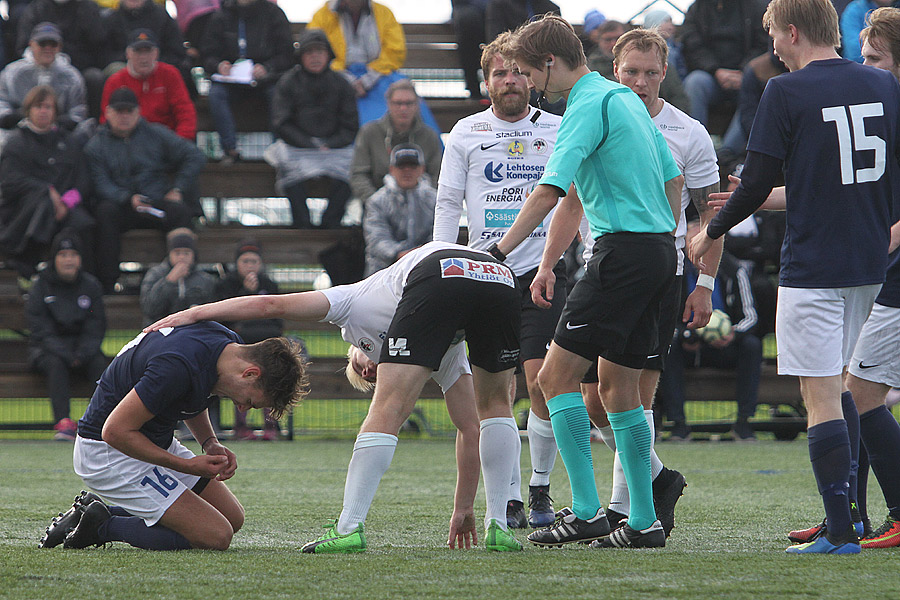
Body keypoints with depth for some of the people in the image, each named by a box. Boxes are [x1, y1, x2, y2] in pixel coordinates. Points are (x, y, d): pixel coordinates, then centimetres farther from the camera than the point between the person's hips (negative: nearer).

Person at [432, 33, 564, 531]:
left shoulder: (557, 131, 8)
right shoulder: (467, 133, 8)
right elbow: (448, 204, 8)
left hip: (542, 271, -1)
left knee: (541, 383, -10)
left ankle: (540, 490, 4)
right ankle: (509, 500, 1)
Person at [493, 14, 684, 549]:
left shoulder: (589, 106, -12)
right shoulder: (626, 99, 17)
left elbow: (551, 190, -21)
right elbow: (673, 178, 21)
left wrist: (500, 251, -21)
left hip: (624, 253, -10)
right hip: (657, 251, 10)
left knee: (557, 376, -8)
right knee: (619, 384, 13)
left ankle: (587, 510, -13)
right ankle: (645, 521, 13)